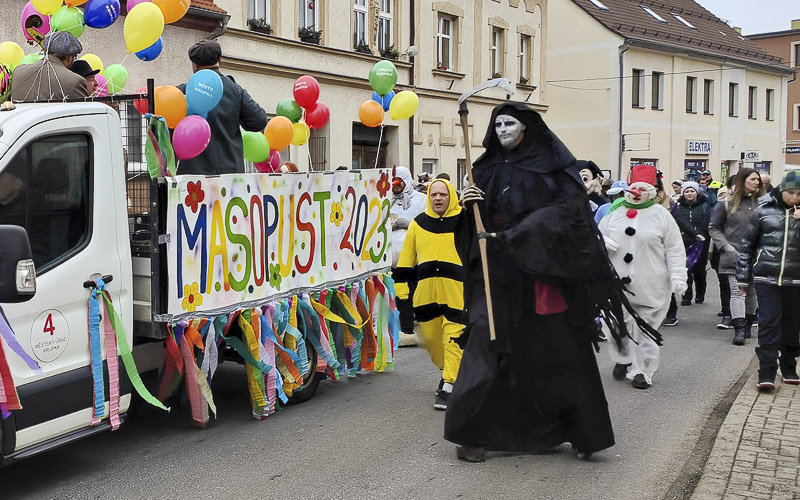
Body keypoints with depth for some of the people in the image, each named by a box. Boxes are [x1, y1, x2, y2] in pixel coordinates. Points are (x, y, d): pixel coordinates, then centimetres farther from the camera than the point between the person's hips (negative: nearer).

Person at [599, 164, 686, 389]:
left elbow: (674, 250, -3)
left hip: (649, 286, -3)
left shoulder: (661, 215, -2)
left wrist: (678, 277, -10)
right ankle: (623, 359, 33)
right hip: (618, 283, 3)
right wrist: (603, 242, -12)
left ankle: (642, 371, 13)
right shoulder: (615, 212, 4)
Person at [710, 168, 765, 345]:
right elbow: (713, 228, 4)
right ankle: (739, 330, -8)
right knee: (737, 291, -8)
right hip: (734, 256, -3)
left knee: (752, 291, 11)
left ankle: (747, 325, 25)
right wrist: (727, 247, -6)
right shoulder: (727, 204, -2)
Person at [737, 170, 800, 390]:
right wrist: (743, 277, 7)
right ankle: (766, 372, -5)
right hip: (766, 279, -2)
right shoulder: (765, 210, 2)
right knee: (768, 323, -6)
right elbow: (747, 244, 7)